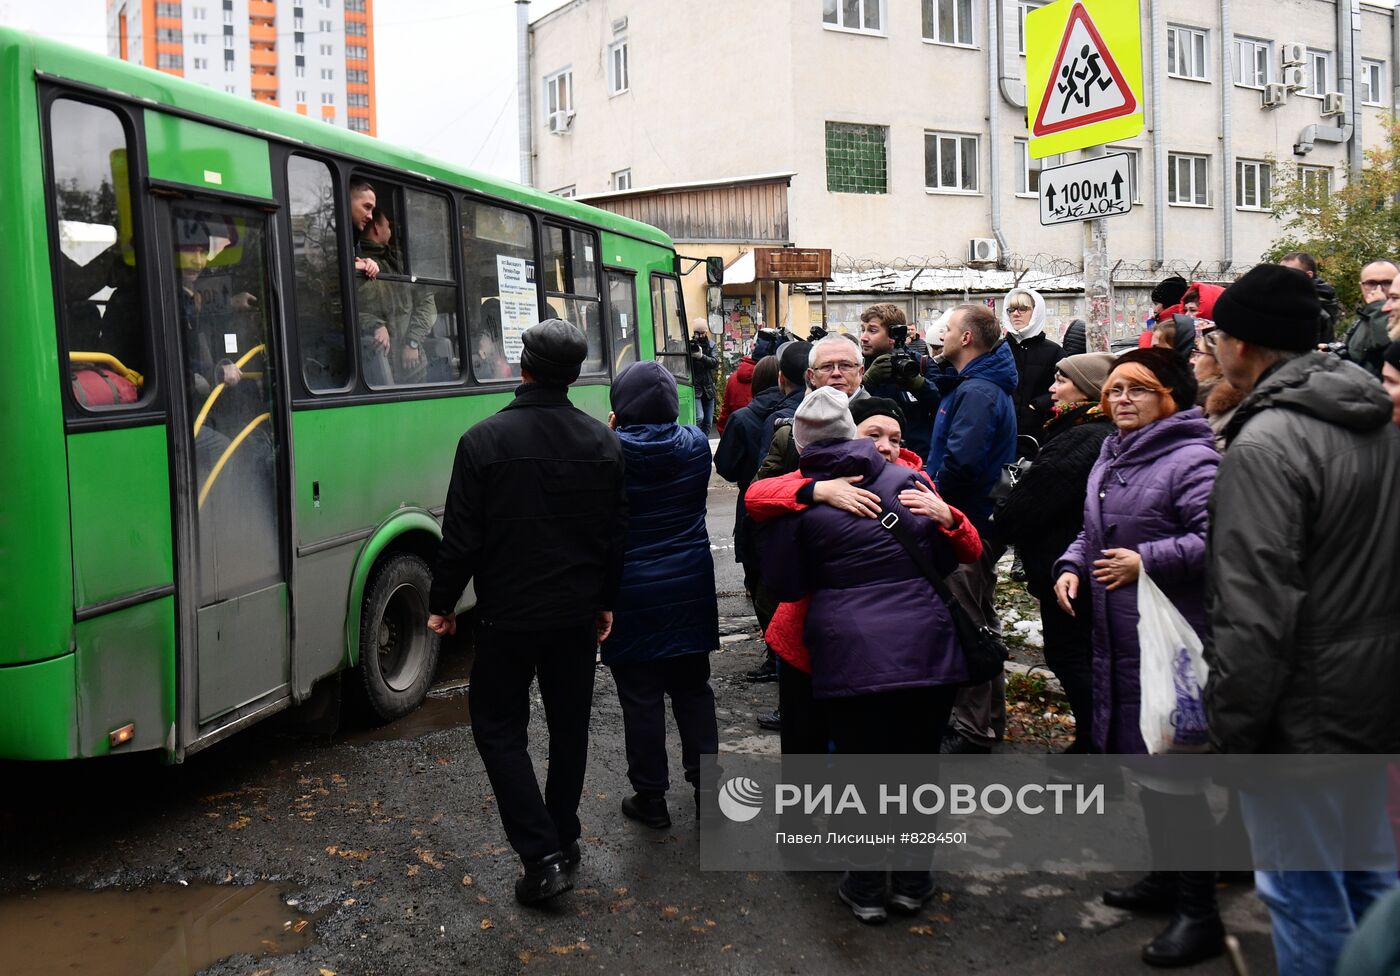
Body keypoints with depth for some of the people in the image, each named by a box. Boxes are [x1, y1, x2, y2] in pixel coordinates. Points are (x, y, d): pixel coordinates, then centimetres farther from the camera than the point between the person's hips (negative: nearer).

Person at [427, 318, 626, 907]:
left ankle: (542, 855, -1)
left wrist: (442, 604, 1)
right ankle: (564, 839, 30)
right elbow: (616, 533, 5)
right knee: (569, 725, 17)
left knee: (499, 727, 7)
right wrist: (606, 601, 16)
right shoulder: (602, 442, -1)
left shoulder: (484, 440, -14)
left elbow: (461, 536, -12)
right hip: (577, 613, 4)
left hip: (507, 615, -4)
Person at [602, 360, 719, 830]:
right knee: (693, 688, 16)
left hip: (631, 593, -4)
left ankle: (651, 799, 17)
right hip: (690, 588, 4)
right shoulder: (695, 444, -4)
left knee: (641, 698, 7)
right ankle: (706, 787, 24)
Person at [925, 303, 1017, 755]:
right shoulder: (983, 383, 14)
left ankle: (972, 730, 5)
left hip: (965, 520, -11)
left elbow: (961, 459, -31)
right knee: (980, 620, 18)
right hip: (981, 517, 11)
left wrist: (934, 498, -16)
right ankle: (990, 718, 31)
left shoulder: (977, 391, -20)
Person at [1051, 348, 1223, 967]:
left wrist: (1147, 562, -23)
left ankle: (1198, 911, 11)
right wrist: (1072, 566, 5)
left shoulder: (1190, 459, -14)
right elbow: (1092, 532, 23)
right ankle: (1165, 877, 37)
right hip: (1117, 637, 9)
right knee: (1142, 757, 20)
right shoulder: (1110, 459, 15)